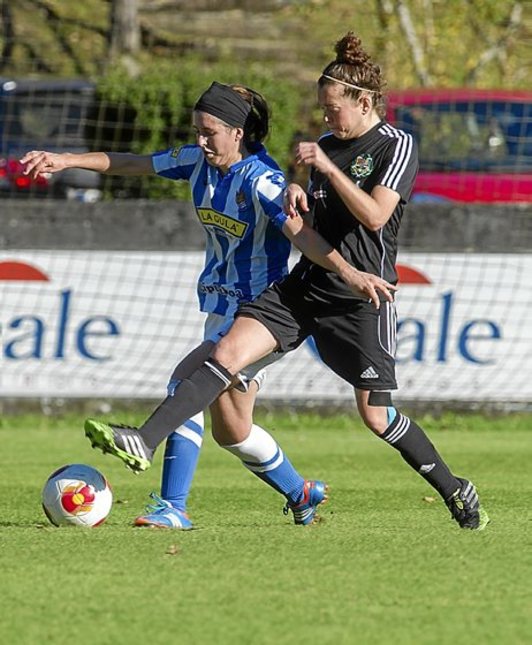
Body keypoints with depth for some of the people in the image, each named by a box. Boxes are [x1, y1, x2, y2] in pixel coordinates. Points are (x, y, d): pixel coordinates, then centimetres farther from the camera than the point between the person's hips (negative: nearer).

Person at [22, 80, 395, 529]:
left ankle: (173, 506, -23)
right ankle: (302, 494, 34)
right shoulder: (202, 162, 3)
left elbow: (299, 231, -31)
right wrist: (65, 160, 2)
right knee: (231, 430, 12)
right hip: (222, 305, 9)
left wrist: (348, 272, -44)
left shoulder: (260, 179, -20)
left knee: (186, 379, -23)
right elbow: (133, 164, 9)